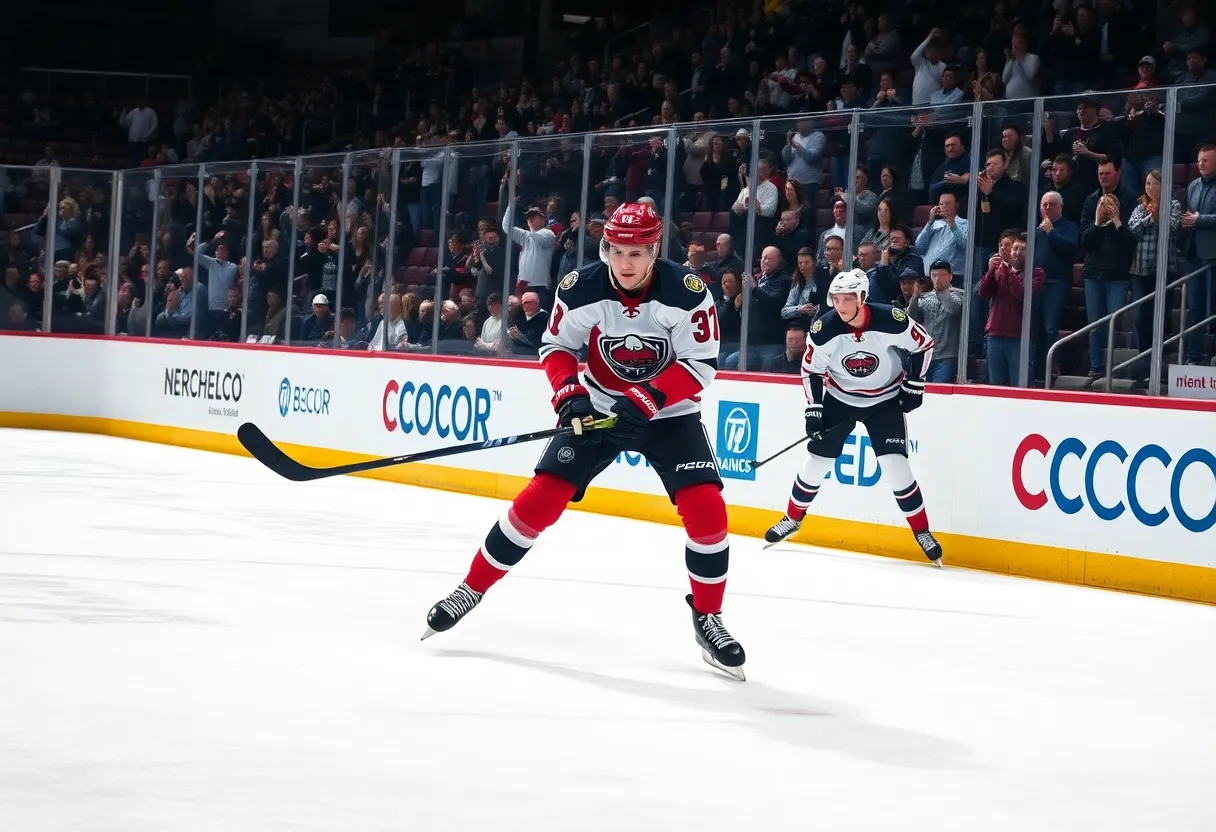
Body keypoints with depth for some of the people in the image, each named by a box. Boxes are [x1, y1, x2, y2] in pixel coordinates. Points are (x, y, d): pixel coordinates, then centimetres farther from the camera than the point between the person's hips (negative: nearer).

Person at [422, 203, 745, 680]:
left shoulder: (686, 293, -21)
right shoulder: (580, 289, -15)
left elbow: (700, 365, -19)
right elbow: (555, 346, -4)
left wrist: (646, 402, -30)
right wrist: (569, 392, -22)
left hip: (669, 413, -1)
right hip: (598, 408, 1)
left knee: (706, 508, -18)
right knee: (540, 498, -7)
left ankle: (708, 620, -1)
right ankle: (472, 589, 7)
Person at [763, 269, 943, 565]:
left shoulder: (891, 320, -25)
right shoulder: (824, 329, -20)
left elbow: (923, 344, -8)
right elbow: (812, 369, -6)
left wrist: (914, 385, -8)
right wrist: (813, 410, -11)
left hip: (885, 399, -2)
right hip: (840, 398, 2)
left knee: (894, 464, -13)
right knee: (817, 458, 2)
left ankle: (922, 532, 0)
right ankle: (792, 518, 24)